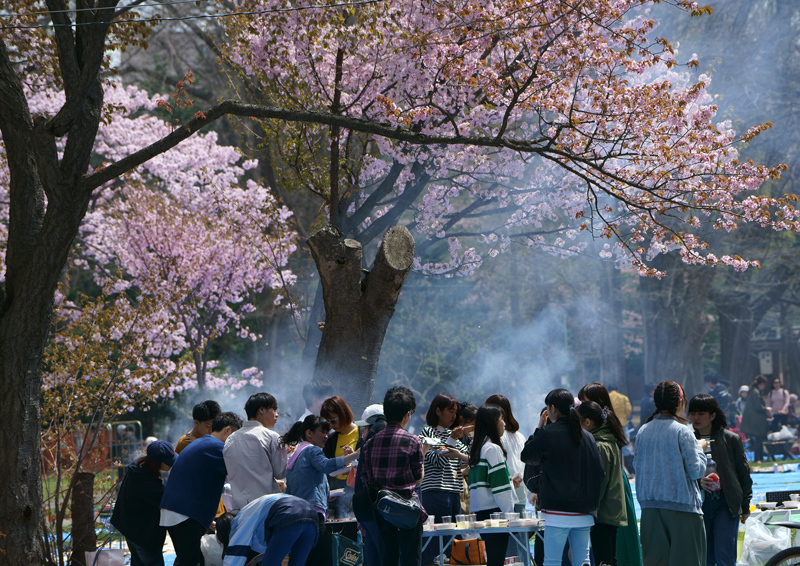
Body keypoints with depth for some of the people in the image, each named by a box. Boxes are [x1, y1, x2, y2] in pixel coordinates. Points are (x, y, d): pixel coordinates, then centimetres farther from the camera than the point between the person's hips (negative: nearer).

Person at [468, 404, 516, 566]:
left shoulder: (477, 449, 17)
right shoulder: (493, 449, -11)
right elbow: (500, 486, -15)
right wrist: (509, 514, -12)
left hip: (480, 511, 9)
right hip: (494, 510, -9)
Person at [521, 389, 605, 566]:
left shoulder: (547, 434, -9)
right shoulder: (587, 437, 6)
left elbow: (527, 456, 7)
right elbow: (600, 473, 10)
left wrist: (538, 428, 13)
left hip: (557, 513, -5)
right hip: (584, 513, 5)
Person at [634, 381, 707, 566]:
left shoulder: (643, 432, 5)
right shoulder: (682, 432, -10)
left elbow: (637, 467, 11)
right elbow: (696, 470, -9)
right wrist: (699, 448, 7)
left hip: (650, 507, 5)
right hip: (681, 504, -5)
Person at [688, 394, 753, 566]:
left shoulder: (731, 439, 3)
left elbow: (743, 473, 8)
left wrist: (745, 506, 6)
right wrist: (697, 481, -15)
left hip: (726, 503, -2)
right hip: (699, 504, 2)